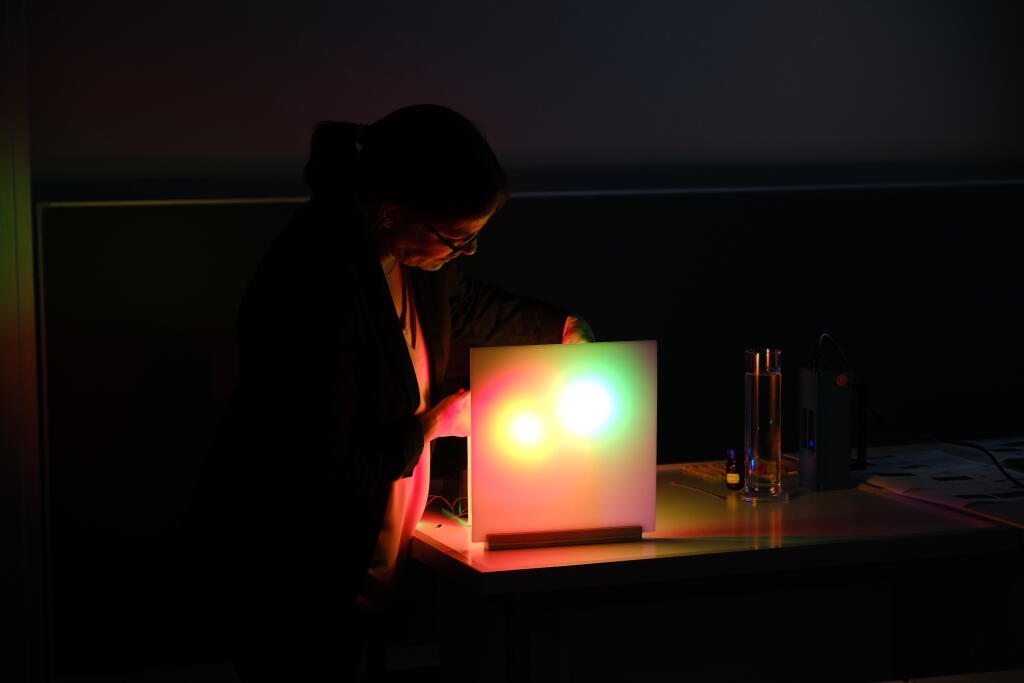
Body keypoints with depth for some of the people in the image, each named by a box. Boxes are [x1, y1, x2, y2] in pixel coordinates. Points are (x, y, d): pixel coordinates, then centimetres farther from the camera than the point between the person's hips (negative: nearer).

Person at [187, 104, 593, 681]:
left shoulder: (411, 250, -5)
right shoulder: (315, 292, -34)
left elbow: (465, 308, 22)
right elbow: (316, 475, -30)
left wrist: (565, 330, 16)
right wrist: (425, 430, -19)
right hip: (283, 572, -9)